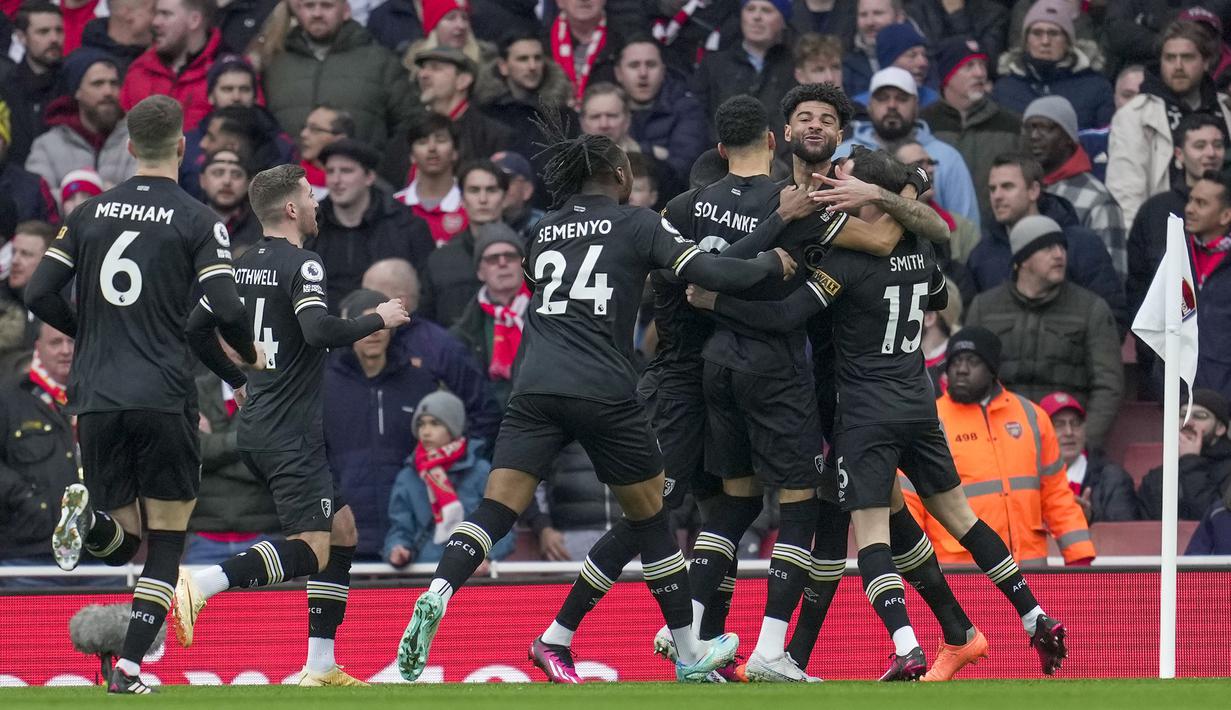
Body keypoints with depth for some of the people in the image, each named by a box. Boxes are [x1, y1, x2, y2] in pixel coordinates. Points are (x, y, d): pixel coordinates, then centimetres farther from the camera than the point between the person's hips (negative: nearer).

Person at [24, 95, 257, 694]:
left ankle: (89, 514, -22)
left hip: (96, 398, 3)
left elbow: (39, 295, 7)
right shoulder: (196, 220, -2)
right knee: (167, 537, 8)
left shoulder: (90, 213, 9)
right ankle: (128, 667, -5)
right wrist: (249, 357, 10)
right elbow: (226, 311, -11)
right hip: (163, 398, -3)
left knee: (121, 543, 14)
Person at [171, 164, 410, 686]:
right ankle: (200, 585, -30)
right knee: (310, 551, -14)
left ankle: (320, 666, 12)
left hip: (255, 424, 9)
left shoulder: (243, 266, 13)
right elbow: (319, 331, -27)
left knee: (342, 529, 15)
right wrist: (378, 320, -11)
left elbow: (195, 329, 18)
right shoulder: (300, 265, -12)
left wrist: (239, 380, 31)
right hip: (290, 432, -9)